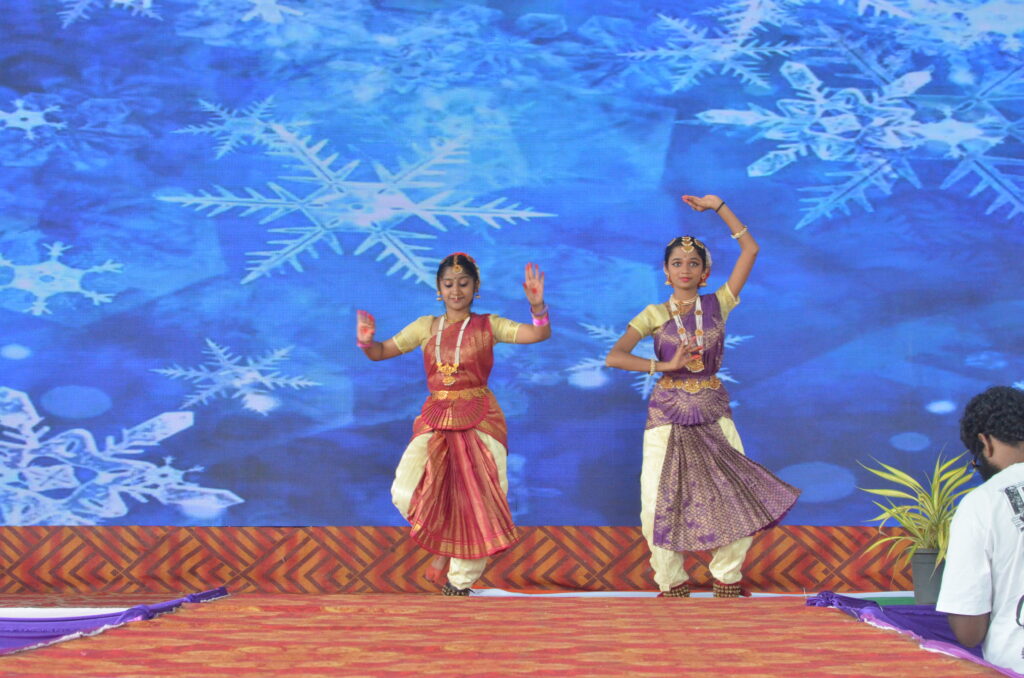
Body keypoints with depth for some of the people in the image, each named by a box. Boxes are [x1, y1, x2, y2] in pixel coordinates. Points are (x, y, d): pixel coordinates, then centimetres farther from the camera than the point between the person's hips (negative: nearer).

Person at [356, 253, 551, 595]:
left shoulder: (488, 325, 3)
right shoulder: (426, 326, 9)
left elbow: (539, 334, -8)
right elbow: (381, 352, 11)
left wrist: (536, 303, -27)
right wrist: (366, 340, -12)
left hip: (479, 419, -2)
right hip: (435, 419, 2)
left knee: (476, 499, -2)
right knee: (407, 492, -16)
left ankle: (459, 581, 16)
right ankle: (444, 544, 12)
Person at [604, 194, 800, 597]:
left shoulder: (718, 305, 4)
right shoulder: (655, 315, 1)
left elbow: (750, 250, 0)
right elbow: (613, 357, -11)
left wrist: (718, 207, 1)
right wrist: (665, 365, -18)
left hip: (714, 416, 1)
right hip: (667, 416, -1)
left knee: (740, 499, -6)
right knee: (659, 507, -4)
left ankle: (727, 580, 12)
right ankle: (672, 586, 14)